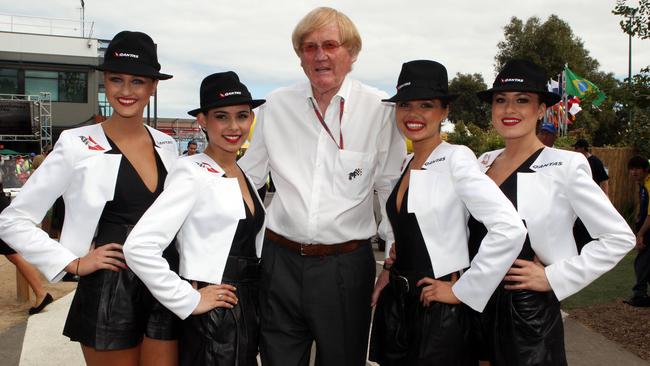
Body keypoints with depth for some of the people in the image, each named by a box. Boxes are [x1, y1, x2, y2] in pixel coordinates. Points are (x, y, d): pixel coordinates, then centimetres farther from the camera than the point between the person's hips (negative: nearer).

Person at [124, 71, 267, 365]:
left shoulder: (244, 174, 8)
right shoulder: (192, 173, -15)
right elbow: (139, 247, -24)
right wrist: (188, 300, -17)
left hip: (249, 310, 7)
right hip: (213, 317, -7)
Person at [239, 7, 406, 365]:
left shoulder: (380, 109, -6)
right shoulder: (276, 105, 2)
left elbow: (391, 187, 1)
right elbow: (246, 178, 10)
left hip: (346, 264, -2)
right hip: (281, 261, 2)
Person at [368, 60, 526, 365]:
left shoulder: (456, 159, -15)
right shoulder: (405, 165, 7)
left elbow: (510, 229, -25)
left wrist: (462, 291, -18)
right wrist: (390, 272, 9)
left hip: (438, 311, -7)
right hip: (395, 305, 7)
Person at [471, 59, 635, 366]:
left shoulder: (564, 166, -11)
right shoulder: (484, 162, 4)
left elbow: (619, 238, -10)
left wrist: (553, 278, -12)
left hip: (528, 313, -4)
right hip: (478, 307, 5)